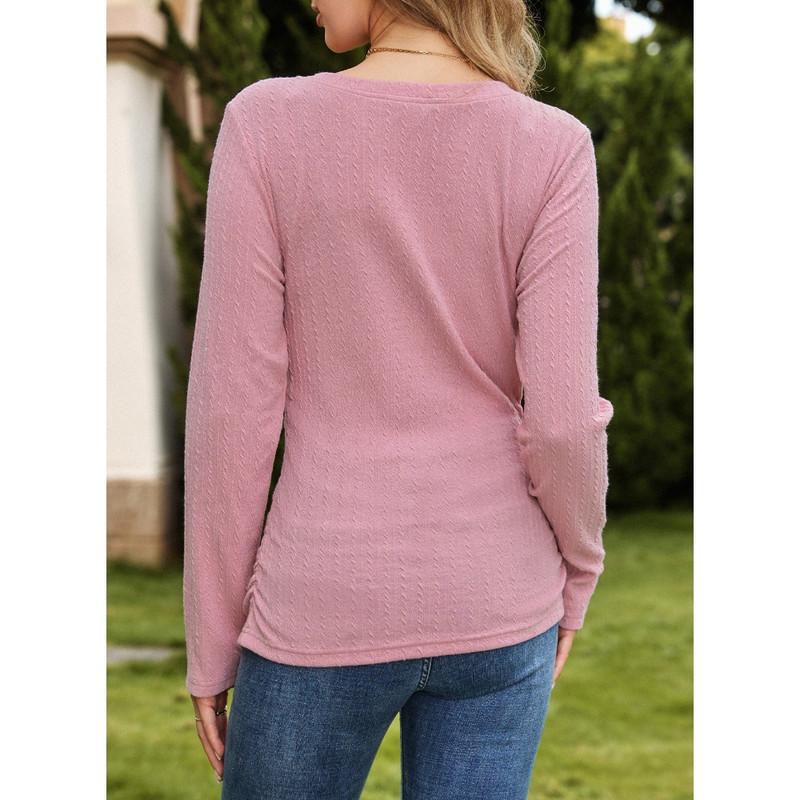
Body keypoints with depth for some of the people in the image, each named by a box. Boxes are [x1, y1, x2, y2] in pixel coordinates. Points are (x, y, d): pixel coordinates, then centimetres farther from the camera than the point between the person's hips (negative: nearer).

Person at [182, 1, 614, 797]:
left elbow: (233, 407, -10)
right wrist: (576, 572, 9)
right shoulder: (551, 148, -9)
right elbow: (561, 416, -11)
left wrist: (211, 641, 1)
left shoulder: (266, 126, -11)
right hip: (492, 604, 2)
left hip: (328, 609, -1)